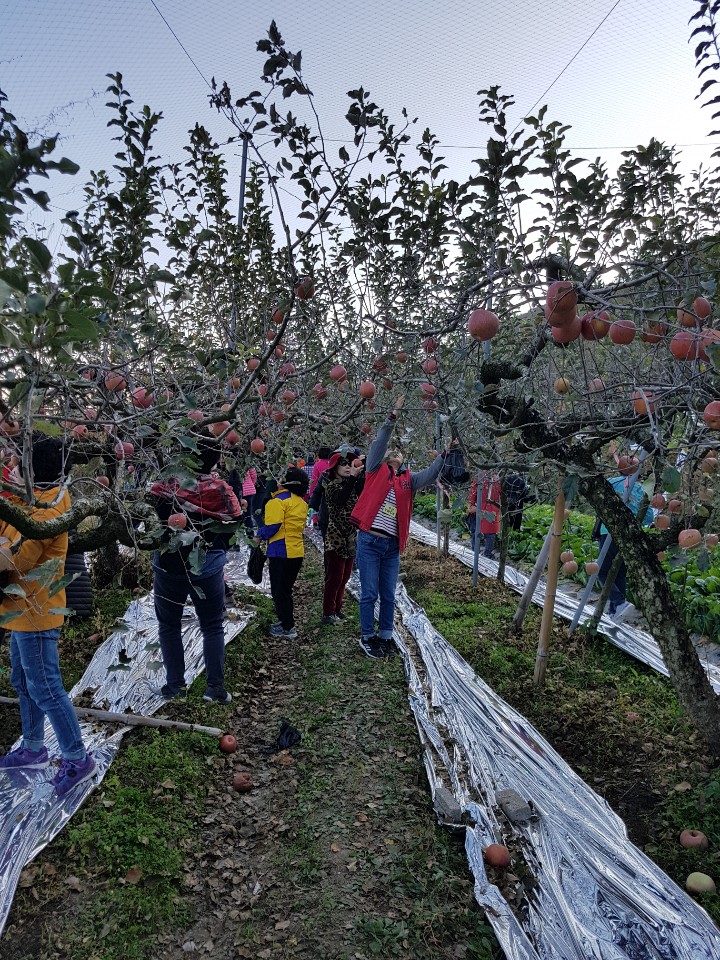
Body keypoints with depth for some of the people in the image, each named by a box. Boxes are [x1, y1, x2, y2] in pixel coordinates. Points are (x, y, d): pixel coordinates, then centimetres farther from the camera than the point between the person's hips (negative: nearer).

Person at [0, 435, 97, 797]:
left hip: (34, 610, -10)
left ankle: (77, 758, 10)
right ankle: (33, 749, 36)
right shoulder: (35, 497, 8)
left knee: (44, 688, -2)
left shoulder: (47, 506, -23)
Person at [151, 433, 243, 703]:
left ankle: (175, 686, 20)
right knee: (213, 627, 13)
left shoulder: (166, 485, -14)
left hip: (168, 567, 0)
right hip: (209, 570, 1)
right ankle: (215, 688, 13)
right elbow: (231, 529, -3)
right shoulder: (222, 491, -11)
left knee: (169, 625, 16)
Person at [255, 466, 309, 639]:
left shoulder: (279, 501, -15)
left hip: (281, 552, -7)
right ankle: (286, 620, 29)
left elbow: (272, 527, -21)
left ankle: (288, 628, 6)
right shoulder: (301, 503, 9)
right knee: (286, 589, 20)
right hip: (297, 552, 7)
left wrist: (260, 535, -3)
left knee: (279, 591, 3)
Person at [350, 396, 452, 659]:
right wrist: (393, 415, -11)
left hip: (392, 546, 4)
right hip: (369, 541, -4)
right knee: (369, 594, 3)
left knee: (388, 596, 12)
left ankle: (385, 636, 25)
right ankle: (367, 637, 16)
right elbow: (380, 442, -5)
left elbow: (430, 475, 8)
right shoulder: (376, 470, 3)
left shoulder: (408, 480, 14)